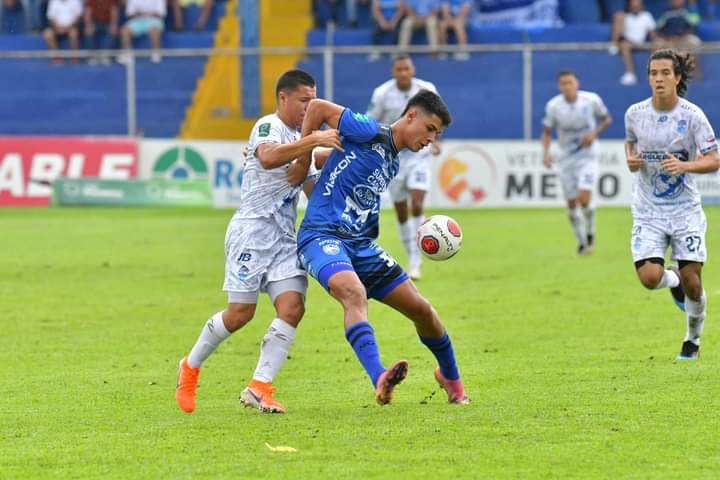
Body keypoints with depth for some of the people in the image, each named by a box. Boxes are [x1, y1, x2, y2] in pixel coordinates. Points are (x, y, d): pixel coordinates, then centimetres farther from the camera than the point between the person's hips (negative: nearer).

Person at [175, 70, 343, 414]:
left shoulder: (297, 136, 21)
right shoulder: (269, 126, -9)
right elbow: (268, 158, -31)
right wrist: (313, 140, -35)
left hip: (284, 237, 8)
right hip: (253, 230, -8)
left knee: (292, 307, -11)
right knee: (241, 312, -7)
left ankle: (259, 388, -14)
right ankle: (191, 367, 17)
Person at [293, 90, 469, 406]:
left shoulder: (392, 164, 17)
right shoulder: (370, 133, -8)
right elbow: (317, 107, -8)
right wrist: (303, 159, -3)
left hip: (362, 245, 9)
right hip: (323, 236, -9)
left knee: (421, 309, 9)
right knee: (354, 292, -37)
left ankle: (450, 377, 33)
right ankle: (379, 380, -53)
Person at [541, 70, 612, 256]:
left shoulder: (591, 100, -13)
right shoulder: (553, 106, -11)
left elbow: (607, 119, 4)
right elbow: (547, 131, 2)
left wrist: (595, 133, -14)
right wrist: (546, 152, -14)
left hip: (588, 156, -2)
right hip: (566, 158, 2)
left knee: (584, 198, -19)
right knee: (572, 204, 6)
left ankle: (590, 232, 9)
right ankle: (582, 242, 26)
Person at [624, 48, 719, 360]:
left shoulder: (691, 115, -10)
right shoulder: (635, 113, -2)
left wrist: (684, 165, -26)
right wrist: (631, 159, -3)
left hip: (685, 210, -1)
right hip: (648, 211, 1)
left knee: (692, 284, -3)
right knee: (649, 278, -17)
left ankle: (693, 339, 25)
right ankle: (673, 280, 22)